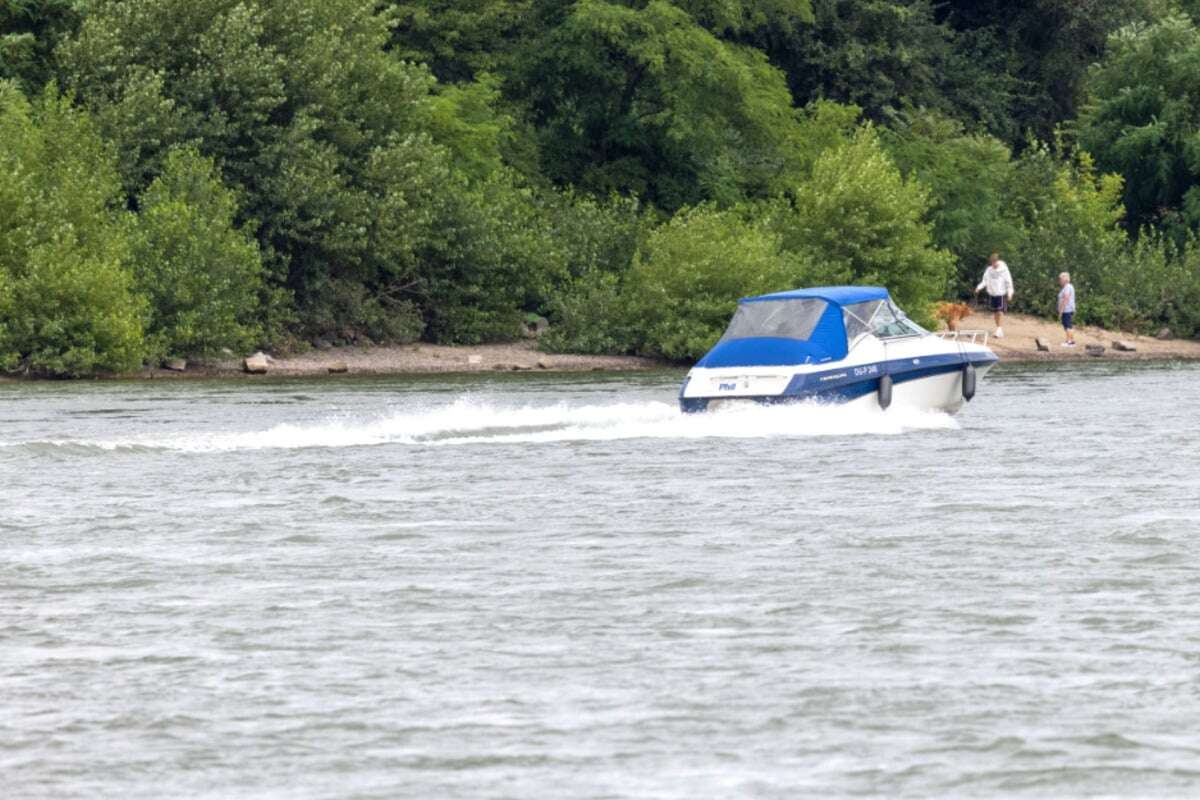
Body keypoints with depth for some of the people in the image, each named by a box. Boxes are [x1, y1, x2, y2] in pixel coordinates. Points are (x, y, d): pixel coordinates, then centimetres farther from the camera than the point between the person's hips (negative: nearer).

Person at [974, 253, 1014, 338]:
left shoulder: (1003, 269, -8)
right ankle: (998, 330, 16)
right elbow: (985, 281, 8)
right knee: (995, 312, 7)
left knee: (1000, 312, -13)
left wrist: (1010, 293, -11)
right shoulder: (989, 270, 4)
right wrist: (979, 287, -8)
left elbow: (1009, 282, -5)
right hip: (992, 294, 5)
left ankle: (1000, 331, -18)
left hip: (1001, 293, -5)